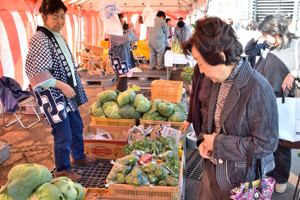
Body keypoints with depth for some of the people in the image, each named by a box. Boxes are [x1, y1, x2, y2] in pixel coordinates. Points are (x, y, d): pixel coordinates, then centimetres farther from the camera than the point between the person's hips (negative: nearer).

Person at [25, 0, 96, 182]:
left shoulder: (58, 36, 11)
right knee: (64, 135, -1)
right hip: (53, 96, -9)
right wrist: (61, 85, -22)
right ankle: (62, 169, 20)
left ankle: (78, 156, 41)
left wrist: (74, 87, 18)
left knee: (77, 127, 20)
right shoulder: (40, 39, -16)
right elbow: (35, 71, -22)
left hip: (69, 92, 9)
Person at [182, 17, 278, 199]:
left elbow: (266, 144, -24)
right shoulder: (219, 81, -1)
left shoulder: (258, 89, -26)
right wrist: (204, 139, -4)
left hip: (242, 179, -6)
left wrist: (218, 143, -21)